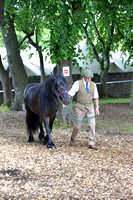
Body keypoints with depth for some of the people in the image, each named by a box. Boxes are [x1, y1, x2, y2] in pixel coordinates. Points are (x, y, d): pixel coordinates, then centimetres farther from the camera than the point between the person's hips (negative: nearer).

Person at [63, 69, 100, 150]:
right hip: (80, 108, -2)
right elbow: (70, 94, -12)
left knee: (92, 125, -10)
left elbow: (96, 97, 6)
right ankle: (73, 138, 33)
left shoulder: (93, 84, 2)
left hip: (90, 107, 3)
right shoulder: (78, 83, -9)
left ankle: (92, 144, -5)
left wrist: (97, 108, -2)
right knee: (78, 126, 3)